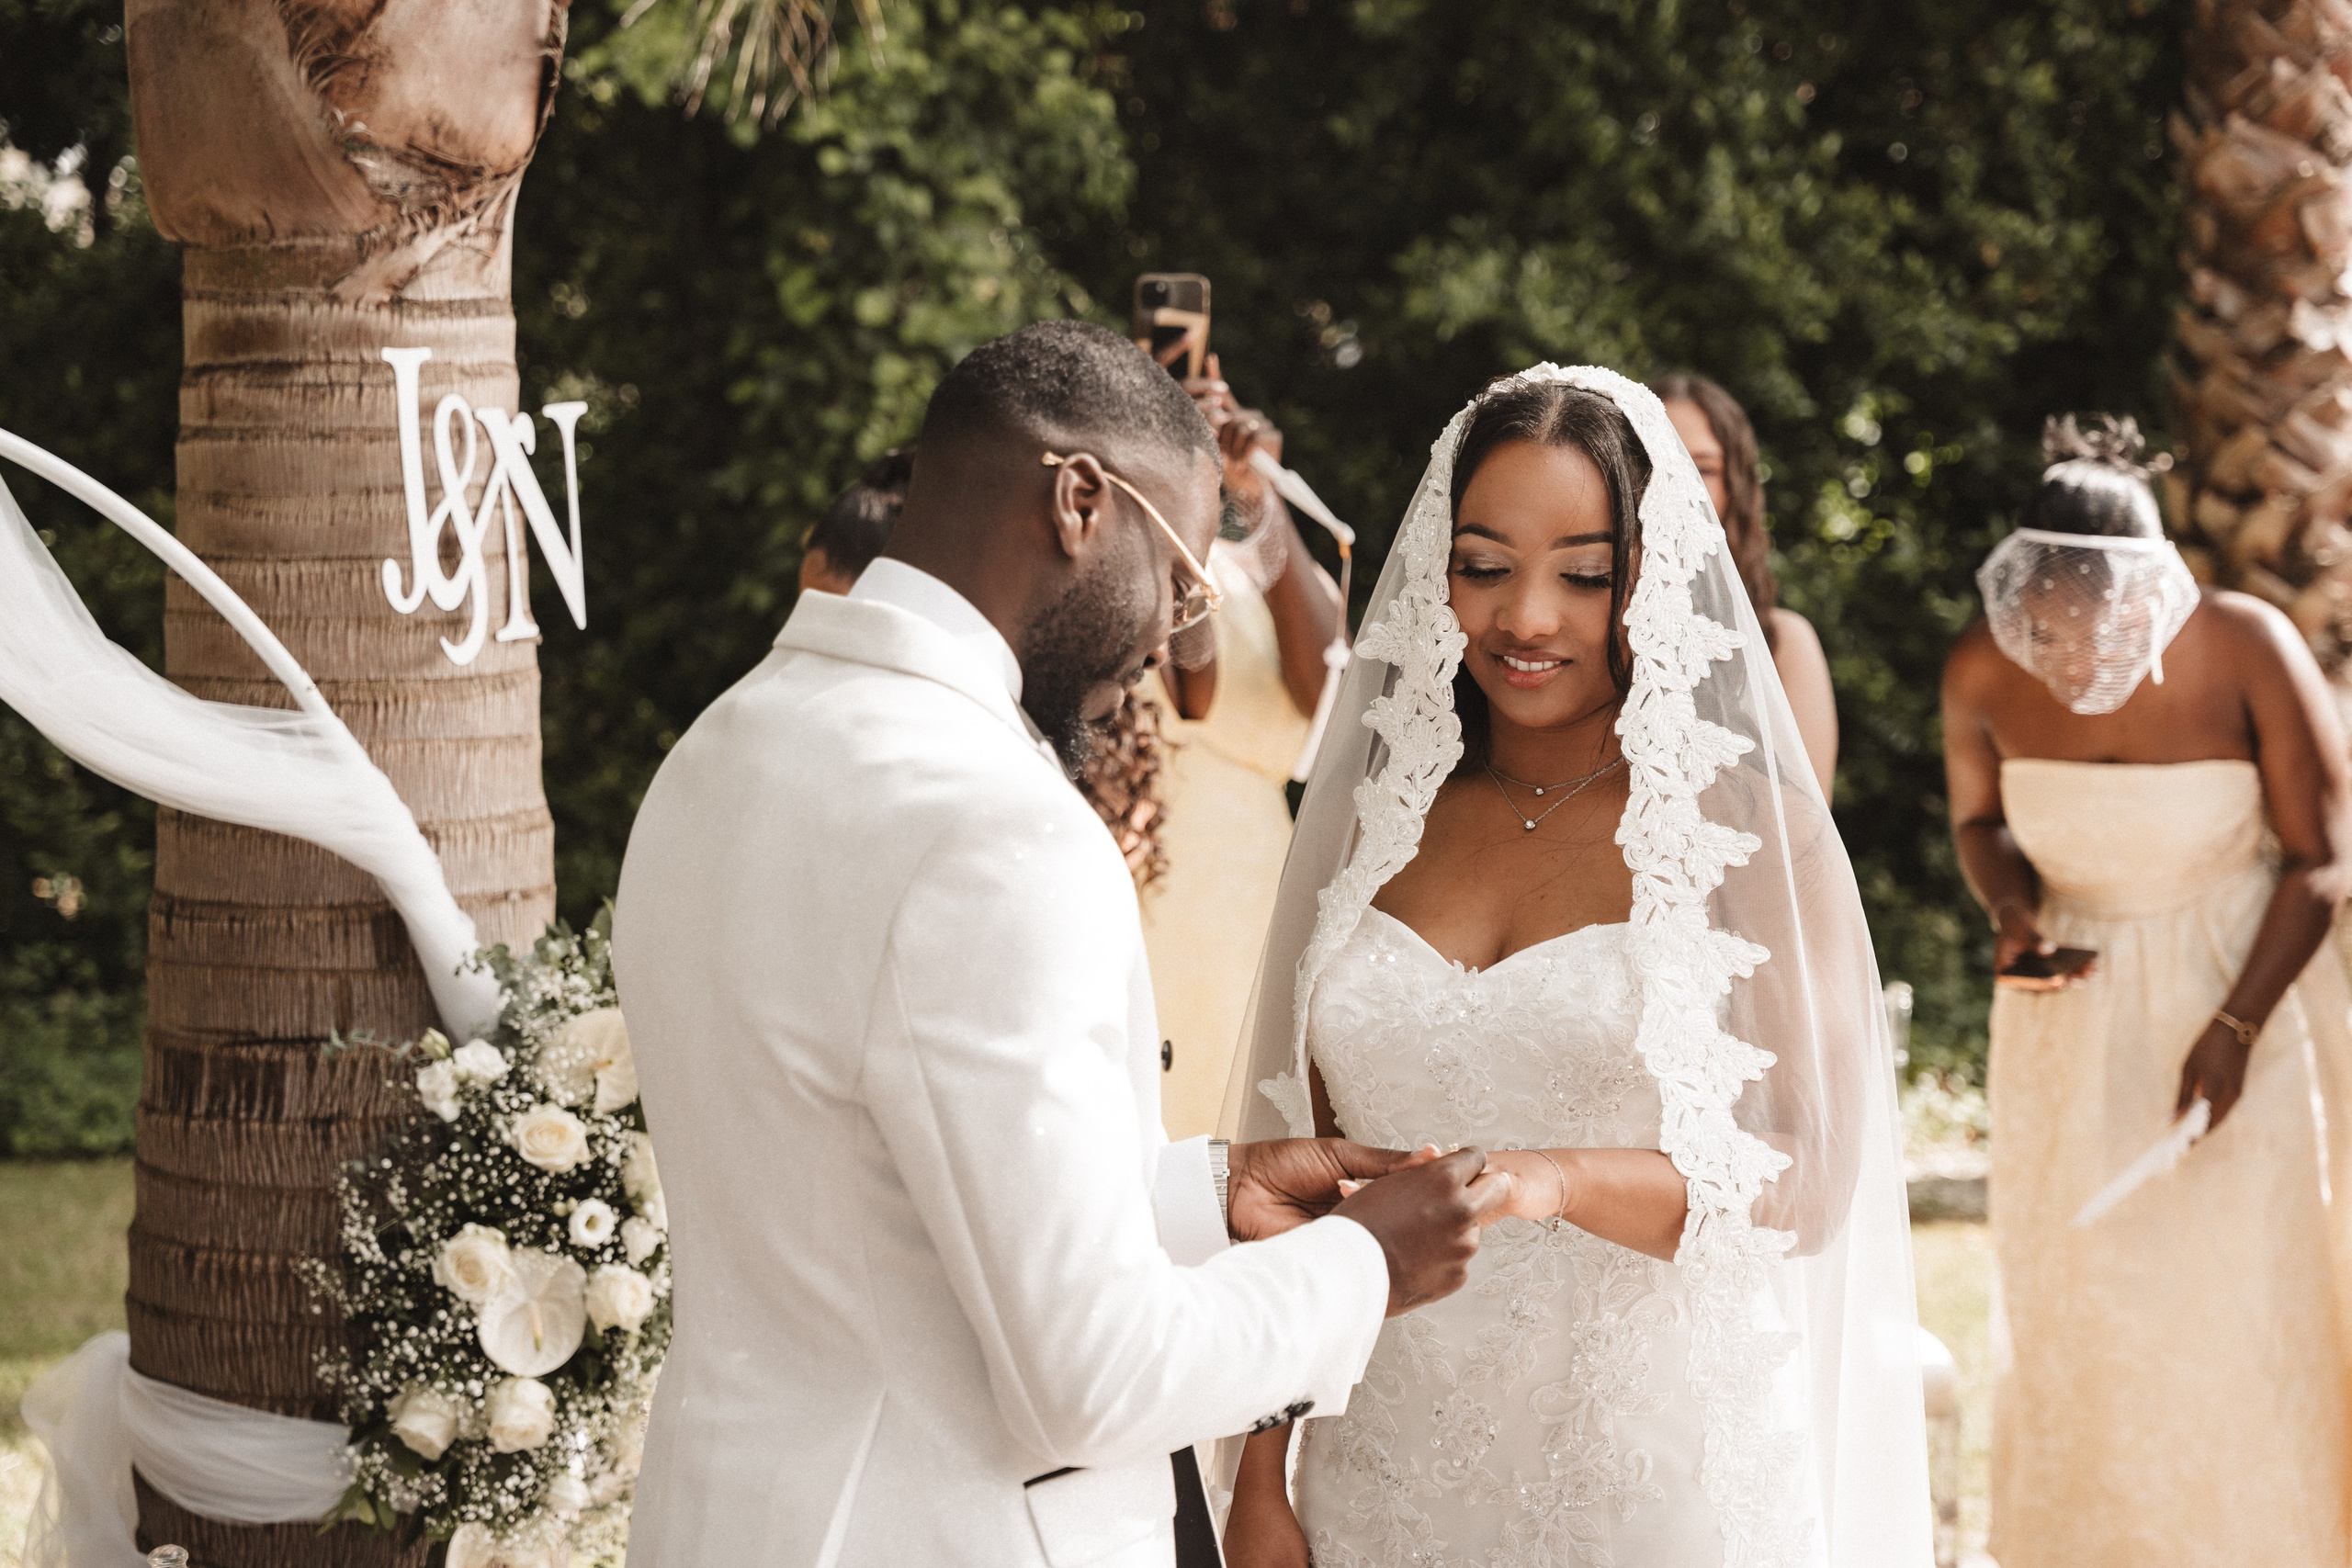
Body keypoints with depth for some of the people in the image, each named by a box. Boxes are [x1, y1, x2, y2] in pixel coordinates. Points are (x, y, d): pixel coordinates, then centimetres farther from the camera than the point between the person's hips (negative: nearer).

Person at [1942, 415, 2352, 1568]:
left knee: (2238, 1301, -4)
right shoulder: (1983, 672, -12)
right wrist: (2013, 910, -13)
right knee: (2071, 1303, 3)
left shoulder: (2247, 652, -20)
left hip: (2240, 990, -2)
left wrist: (2236, 1025, -20)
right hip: (2074, 1011, 3)